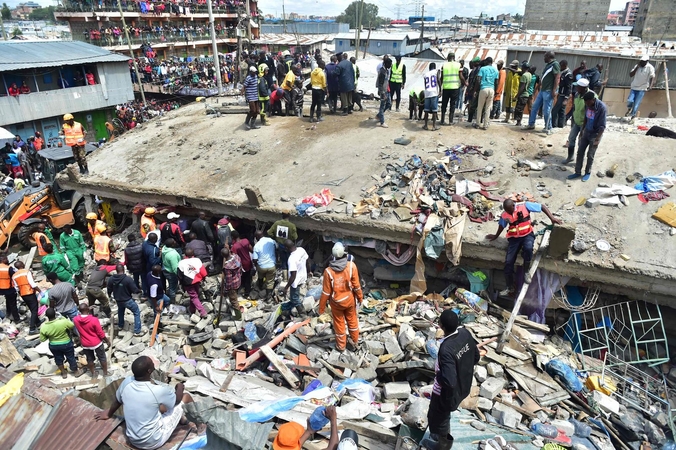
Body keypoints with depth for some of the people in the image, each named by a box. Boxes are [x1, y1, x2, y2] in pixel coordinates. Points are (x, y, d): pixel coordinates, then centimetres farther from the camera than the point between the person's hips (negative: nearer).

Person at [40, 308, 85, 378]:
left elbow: (42, 339, -9)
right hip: (66, 344, -2)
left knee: (58, 359, 24)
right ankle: (76, 372, 35)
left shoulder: (43, 327, -21)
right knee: (71, 358, 18)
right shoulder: (63, 322, -30)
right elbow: (73, 326, -12)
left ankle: (63, 373, 42)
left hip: (53, 346, 2)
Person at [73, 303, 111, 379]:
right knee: (102, 358, 17)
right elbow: (100, 333, -18)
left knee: (90, 359, 23)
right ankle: (105, 373, 31)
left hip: (85, 344, 3)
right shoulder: (94, 320, -28)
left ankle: (93, 374, 38)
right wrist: (107, 340, -2)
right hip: (97, 343, -3)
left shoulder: (75, 320, -16)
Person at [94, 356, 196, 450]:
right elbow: (177, 400, -5)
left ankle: (181, 419, 46)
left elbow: (117, 400, 10)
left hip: (133, 441, 6)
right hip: (154, 441, -6)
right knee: (186, 396, 6)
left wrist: (109, 414, 31)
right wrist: (180, 387, 17)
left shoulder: (127, 382, -12)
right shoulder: (158, 391, -27)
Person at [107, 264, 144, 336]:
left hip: (118, 300, 6)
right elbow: (134, 290, -21)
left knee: (120, 311, 36)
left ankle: (120, 325, 52)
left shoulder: (111, 279, -12)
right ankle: (137, 331, 6)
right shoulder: (128, 279, -29)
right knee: (137, 313, 8)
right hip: (128, 300, -6)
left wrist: (109, 295, 28)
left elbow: (109, 290, 5)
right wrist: (139, 291, 2)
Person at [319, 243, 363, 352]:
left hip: (336, 302, -1)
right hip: (349, 300, 1)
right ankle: (355, 341, 45)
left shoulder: (328, 271, -25)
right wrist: (360, 297, 7)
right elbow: (356, 285, -11)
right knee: (352, 320, 24)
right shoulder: (351, 266, -22)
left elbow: (326, 292, -16)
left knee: (339, 323, 19)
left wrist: (321, 307, -3)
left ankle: (341, 346, 37)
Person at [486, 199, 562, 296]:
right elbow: (502, 225, 17)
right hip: (514, 238, 3)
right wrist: (496, 236, 30)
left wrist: (552, 218, -18)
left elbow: (542, 207, -8)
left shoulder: (524, 206, -13)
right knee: (508, 262, -8)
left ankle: (526, 270, -9)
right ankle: (510, 288, 11)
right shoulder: (504, 215, -3)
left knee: (528, 248, -38)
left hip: (527, 235, -2)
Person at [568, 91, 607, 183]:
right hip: (586, 132, 6)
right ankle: (578, 172, 17)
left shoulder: (602, 108, -24)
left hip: (595, 134, -6)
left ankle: (588, 173, 21)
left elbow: (602, 126, -22)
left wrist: (597, 139, -23)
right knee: (580, 152, 7)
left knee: (590, 155, 4)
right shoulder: (588, 105, -4)